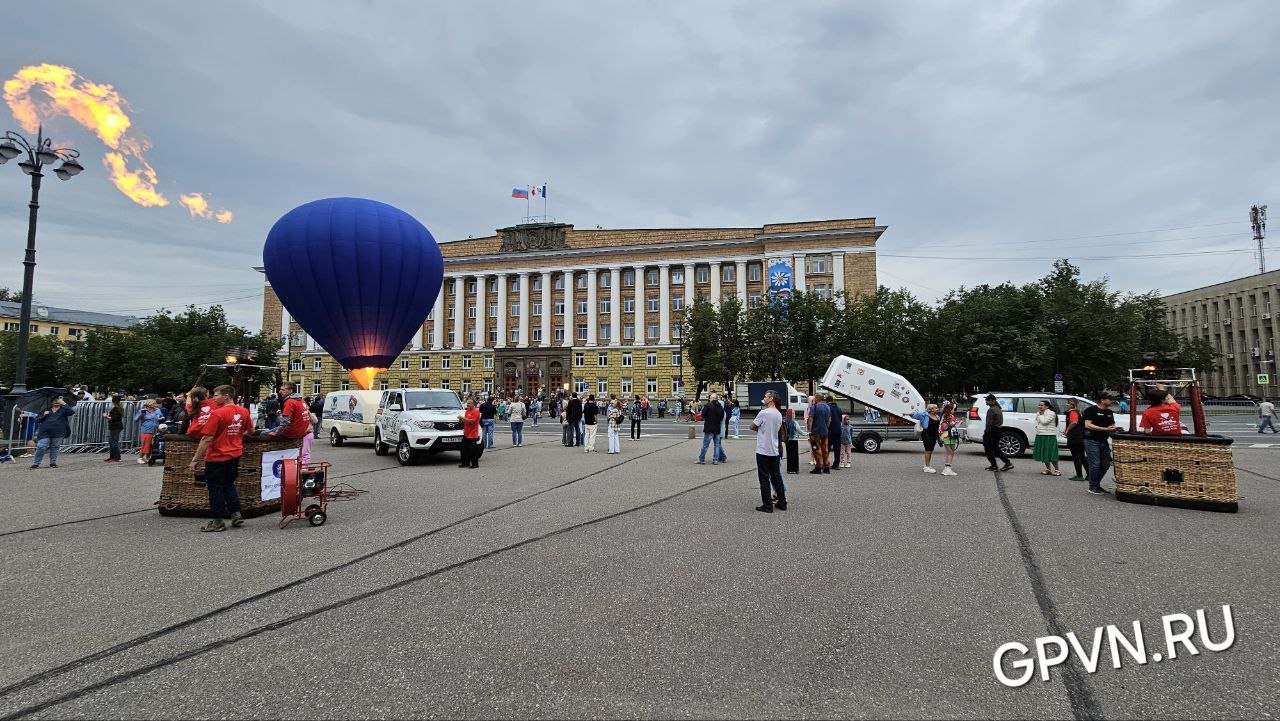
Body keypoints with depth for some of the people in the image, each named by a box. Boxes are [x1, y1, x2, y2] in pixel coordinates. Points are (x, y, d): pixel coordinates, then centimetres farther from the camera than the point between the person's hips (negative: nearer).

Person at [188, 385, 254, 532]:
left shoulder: (217, 413, -18)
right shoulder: (244, 411, 1)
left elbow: (207, 439, -19)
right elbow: (250, 430, 14)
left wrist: (195, 459, -13)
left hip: (217, 457, -6)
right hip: (235, 455, 6)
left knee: (215, 488, 6)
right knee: (229, 485, 20)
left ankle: (217, 522, 13)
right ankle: (236, 515, 16)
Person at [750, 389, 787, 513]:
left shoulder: (764, 413, -15)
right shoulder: (779, 415, 8)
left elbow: (752, 426, -7)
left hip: (763, 451, -7)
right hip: (774, 451, 7)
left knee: (764, 478, -1)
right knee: (776, 476, 14)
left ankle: (767, 505, 1)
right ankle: (782, 502, 19)